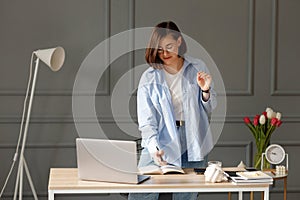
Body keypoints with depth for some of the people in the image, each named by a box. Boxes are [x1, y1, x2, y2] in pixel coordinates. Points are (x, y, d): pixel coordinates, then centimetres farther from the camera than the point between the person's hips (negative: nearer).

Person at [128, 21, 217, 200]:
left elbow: (210, 109, 12)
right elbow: (146, 121, -7)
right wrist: (154, 149, -25)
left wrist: (205, 91, -9)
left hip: (193, 145, 1)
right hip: (160, 146, -1)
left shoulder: (198, 68, 4)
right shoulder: (149, 78, -1)